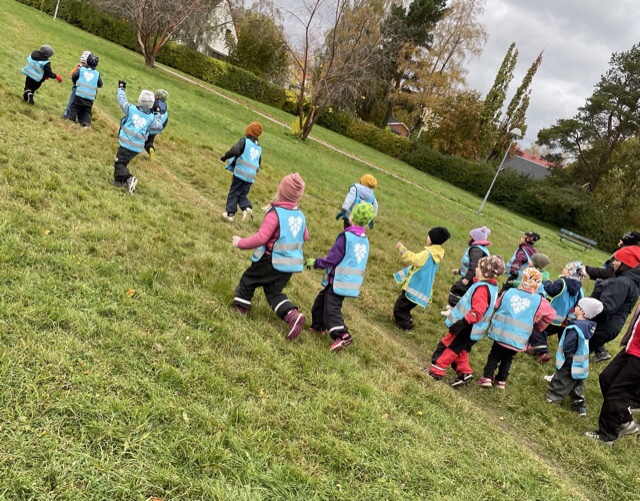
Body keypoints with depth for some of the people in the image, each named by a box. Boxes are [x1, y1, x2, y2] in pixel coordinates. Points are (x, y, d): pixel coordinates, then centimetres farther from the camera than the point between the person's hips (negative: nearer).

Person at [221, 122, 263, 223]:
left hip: (240, 174, -5)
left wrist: (225, 157, -6)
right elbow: (258, 166, 20)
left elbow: (235, 150, -20)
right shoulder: (259, 148, 16)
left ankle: (230, 214, 2)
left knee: (233, 193, 4)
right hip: (251, 177, 5)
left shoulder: (244, 141, -3)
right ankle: (247, 208, -11)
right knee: (242, 195, 15)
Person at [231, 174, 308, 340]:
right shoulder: (300, 215, 2)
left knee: (248, 279, 17)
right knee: (273, 291, 17)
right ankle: (293, 315, -2)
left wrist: (240, 243, -11)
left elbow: (261, 238, -24)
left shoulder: (275, 214, -19)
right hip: (292, 263, 6)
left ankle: (240, 308, 26)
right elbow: (305, 237, 15)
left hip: (272, 261, -6)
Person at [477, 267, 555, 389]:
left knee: (494, 355, 19)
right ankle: (501, 380, 27)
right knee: (507, 358, 22)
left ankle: (487, 377, 13)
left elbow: (496, 307, 13)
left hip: (499, 333, 0)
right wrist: (539, 326, 24)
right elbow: (550, 315, 11)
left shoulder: (508, 293, 2)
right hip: (517, 341, 0)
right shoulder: (539, 301, -2)